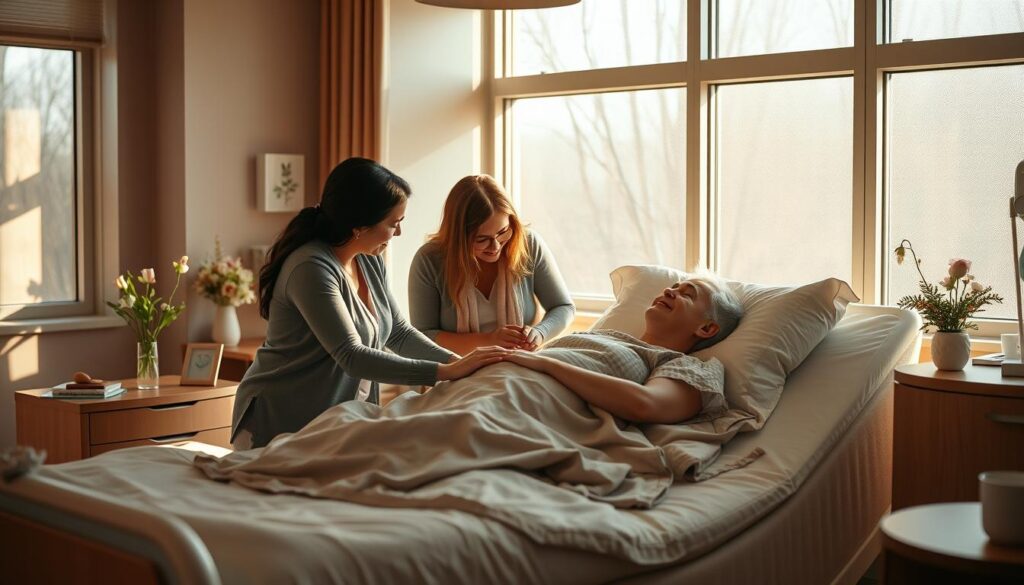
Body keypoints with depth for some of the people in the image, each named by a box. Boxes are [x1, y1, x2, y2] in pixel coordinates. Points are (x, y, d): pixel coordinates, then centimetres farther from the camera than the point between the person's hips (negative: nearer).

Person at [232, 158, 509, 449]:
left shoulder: (370, 262, 3)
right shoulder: (311, 269, -26)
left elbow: (399, 333, 7)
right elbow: (352, 357, -30)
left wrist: (459, 362, -10)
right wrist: (446, 371, -31)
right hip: (282, 423, -8)